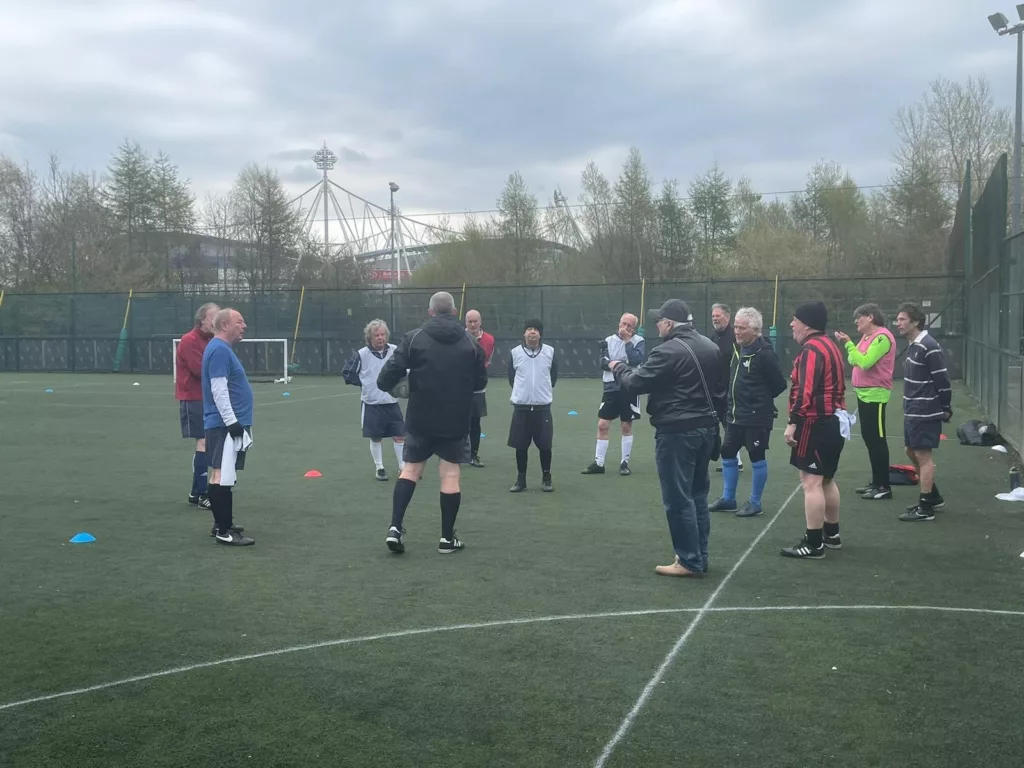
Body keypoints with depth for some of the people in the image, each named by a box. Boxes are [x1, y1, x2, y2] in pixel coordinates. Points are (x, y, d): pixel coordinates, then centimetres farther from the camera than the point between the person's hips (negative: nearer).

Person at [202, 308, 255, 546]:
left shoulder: (222, 349, 18)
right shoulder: (219, 350, -15)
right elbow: (218, 389, -22)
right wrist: (232, 421, -22)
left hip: (226, 424, 11)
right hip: (225, 424, -11)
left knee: (220, 475, 15)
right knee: (222, 477, -10)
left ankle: (221, 524, 23)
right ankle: (224, 531, -10)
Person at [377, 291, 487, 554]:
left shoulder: (414, 338, -6)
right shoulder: (470, 343, 1)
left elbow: (390, 373, -12)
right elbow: (480, 382, 8)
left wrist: (385, 384, 10)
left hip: (421, 419, 0)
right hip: (456, 421, 0)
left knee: (410, 468, 14)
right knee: (450, 474, 7)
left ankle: (395, 527, 5)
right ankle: (447, 538, 11)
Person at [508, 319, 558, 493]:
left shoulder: (550, 352, -2)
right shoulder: (515, 352, -2)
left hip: (543, 406, 0)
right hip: (521, 406, 0)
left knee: (545, 445, 4)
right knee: (521, 445, 5)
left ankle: (546, 478, 18)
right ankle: (521, 479, 17)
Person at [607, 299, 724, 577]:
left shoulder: (668, 351, -16)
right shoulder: (710, 347, 11)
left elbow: (634, 384, -12)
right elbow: (720, 389, 17)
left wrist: (618, 367, 7)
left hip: (677, 432, -9)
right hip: (706, 427, 9)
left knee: (678, 498, -1)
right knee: (697, 494, 16)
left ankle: (690, 561, 3)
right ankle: (700, 556, 22)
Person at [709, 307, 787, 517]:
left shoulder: (764, 353, -18)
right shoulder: (739, 348, 7)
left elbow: (779, 384, -14)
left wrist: (762, 399, -2)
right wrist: (733, 401, 10)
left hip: (757, 417, -9)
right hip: (735, 415, 9)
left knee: (757, 457, 3)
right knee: (727, 453, 13)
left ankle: (755, 503, 15)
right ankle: (728, 499, 25)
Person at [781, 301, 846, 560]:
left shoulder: (811, 349, -16)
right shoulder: (829, 346, 16)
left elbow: (805, 391, -25)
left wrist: (793, 422, -24)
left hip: (815, 423, -11)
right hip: (833, 421, 11)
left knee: (811, 482, -8)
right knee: (826, 480, 19)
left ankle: (813, 544, -5)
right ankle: (832, 534, 29)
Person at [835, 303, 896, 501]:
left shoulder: (882, 337, -16)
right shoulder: (867, 337, 14)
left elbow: (865, 362, -24)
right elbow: (856, 360, 12)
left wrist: (849, 343, -17)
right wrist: (847, 344, 1)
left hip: (875, 395, -10)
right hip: (864, 393, 10)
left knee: (877, 440, -5)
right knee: (869, 438, 14)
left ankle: (883, 487, 0)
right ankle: (876, 483, 23)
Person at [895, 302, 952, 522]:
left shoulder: (928, 347, -19)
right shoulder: (913, 345, 11)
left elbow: (943, 380, -17)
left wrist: (946, 409, -9)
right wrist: (910, 407, 17)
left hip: (925, 413, -10)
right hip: (913, 411, 10)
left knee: (923, 455, -4)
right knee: (912, 452, 17)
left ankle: (925, 508, 4)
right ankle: (934, 497, 30)